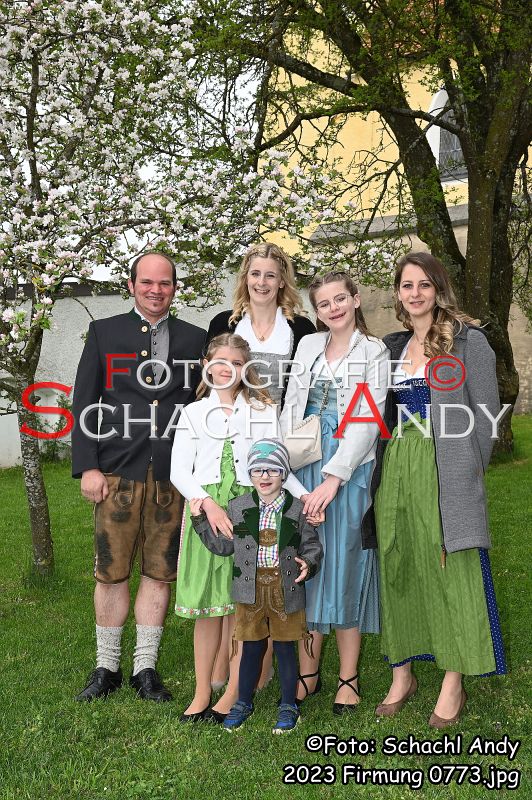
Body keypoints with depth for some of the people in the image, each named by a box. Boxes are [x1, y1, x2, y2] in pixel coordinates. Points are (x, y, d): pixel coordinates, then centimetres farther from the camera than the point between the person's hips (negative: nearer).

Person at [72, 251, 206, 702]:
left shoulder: (196, 339, 10)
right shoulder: (104, 333, 8)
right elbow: (84, 403, 5)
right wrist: (87, 467, -4)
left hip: (173, 476, 1)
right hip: (117, 474, -1)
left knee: (160, 573, 7)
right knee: (111, 572, 5)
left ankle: (145, 668, 20)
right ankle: (107, 668, 20)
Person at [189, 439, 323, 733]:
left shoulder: (297, 509, -2)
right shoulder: (238, 507, 2)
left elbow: (311, 545, 3)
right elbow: (222, 544, 5)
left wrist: (308, 563, -17)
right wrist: (200, 519, -1)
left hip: (285, 588, -1)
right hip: (251, 588, 1)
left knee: (284, 646, 9)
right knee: (251, 647, 12)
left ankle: (288, 706, 25)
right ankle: (243, 702, 30)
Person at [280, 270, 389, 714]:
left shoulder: (375, 352, 0)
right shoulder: (308, 345, 12)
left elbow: (367, 422, -8)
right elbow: (290, 409, 12)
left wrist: (333, 478, -16)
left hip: (348, 471, -3)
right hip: (302, 467, 4)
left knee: (344, 564, 0)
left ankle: (348, 677, 13)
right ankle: (307, 671, 18)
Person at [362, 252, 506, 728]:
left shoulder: (467, 340, -1)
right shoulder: (393, 347, 15)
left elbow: (485, 411, -3)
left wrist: (469, 470, -5)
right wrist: (386, 466, 7)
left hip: (445, 470, -5)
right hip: (396, 469, 5)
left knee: (451, 570, -1)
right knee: (397, 569, 9)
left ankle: (454, 684, 11)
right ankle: (402, 675, 22)